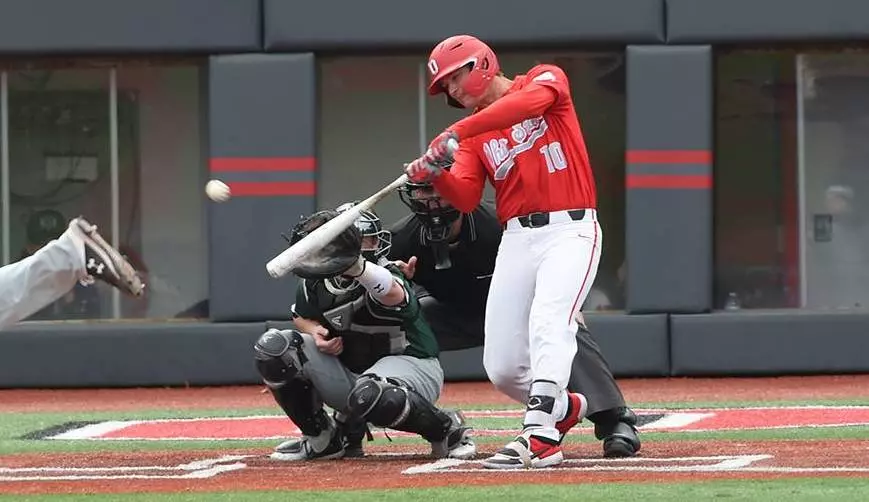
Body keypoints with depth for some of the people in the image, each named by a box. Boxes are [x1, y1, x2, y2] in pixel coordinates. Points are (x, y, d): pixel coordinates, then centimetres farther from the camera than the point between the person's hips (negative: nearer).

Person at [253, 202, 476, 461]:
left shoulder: (384, 275, -23)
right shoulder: (315, 282, -4)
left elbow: (393, 294, -50)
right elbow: (302, 317, 16)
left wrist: (356, 265, -71)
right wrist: (316, 332, -10)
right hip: (346, 369, 7)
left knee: (370, 394, -43)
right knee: (274, 348, -12)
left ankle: (447, 428, -13)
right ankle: (322, 439, 4)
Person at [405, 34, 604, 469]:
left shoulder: (546, 79, 2)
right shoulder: (474, 134, 15)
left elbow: (530, 102, -23)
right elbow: (464, 199, 2)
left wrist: (455, 133, -29)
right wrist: (435, 174, -20)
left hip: (570, 230, -6)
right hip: (517, 238, 6)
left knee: (548, 323, -29)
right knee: (502, 370, 1)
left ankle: (540, 437, -38)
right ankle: (564, 407, 29)